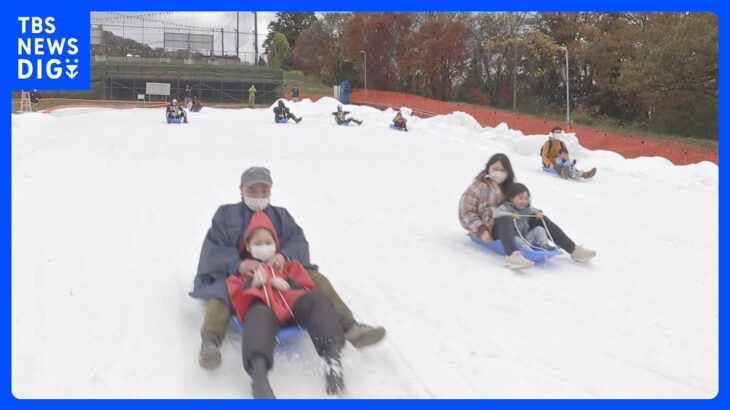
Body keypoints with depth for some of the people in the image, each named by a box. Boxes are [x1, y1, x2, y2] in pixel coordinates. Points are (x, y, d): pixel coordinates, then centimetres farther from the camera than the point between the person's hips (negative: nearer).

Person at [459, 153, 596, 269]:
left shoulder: (508, 185, 15)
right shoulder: (480, 186, -5)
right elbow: (466, 212, -10)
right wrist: (481, 230, -22)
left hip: (512, 225, 7)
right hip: (491, 229, -7)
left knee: (541, 218, -6)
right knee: (506, 220, -38)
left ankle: (573, 250, -12)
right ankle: (513, 256, -66)